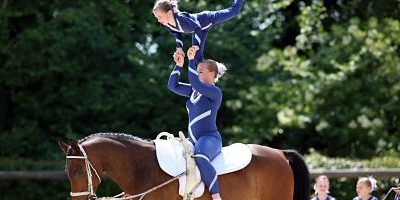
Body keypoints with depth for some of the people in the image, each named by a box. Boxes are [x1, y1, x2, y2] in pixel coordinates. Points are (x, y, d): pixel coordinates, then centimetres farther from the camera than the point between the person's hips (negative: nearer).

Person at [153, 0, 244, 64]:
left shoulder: (181, 18, -45)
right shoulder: (168, 24, -20)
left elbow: (197, 28, -45)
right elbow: (178, 34, 0)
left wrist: (195, 46, -51)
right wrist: (179, 47, -12)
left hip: (209, 19, -7)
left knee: (233, 11, 16)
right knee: (197, 56, 9)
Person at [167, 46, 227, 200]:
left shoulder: (215, 92, -9)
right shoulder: (194, 91, 15)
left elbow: (195, 83, -23)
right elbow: (173, 85, 13)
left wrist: (191, 60, -16)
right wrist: (179, 65, 3)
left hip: (209, 138, -10)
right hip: (193, 140, 10)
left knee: (200, 158, -41)